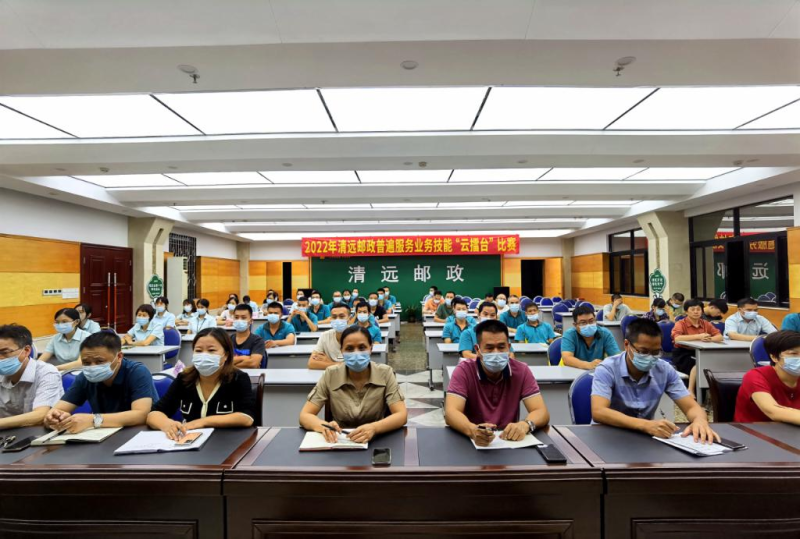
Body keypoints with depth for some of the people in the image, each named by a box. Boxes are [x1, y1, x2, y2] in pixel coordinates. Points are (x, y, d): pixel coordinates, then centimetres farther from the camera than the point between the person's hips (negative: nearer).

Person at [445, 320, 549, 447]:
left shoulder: (521, 371, -4)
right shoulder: (464, 371, -10)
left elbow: (542, 412, -10)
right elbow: (451, 412, -21)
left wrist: (524, 425, -32)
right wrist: (472, 430, -41)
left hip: (510, 440, 1)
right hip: (472, 440, -1)